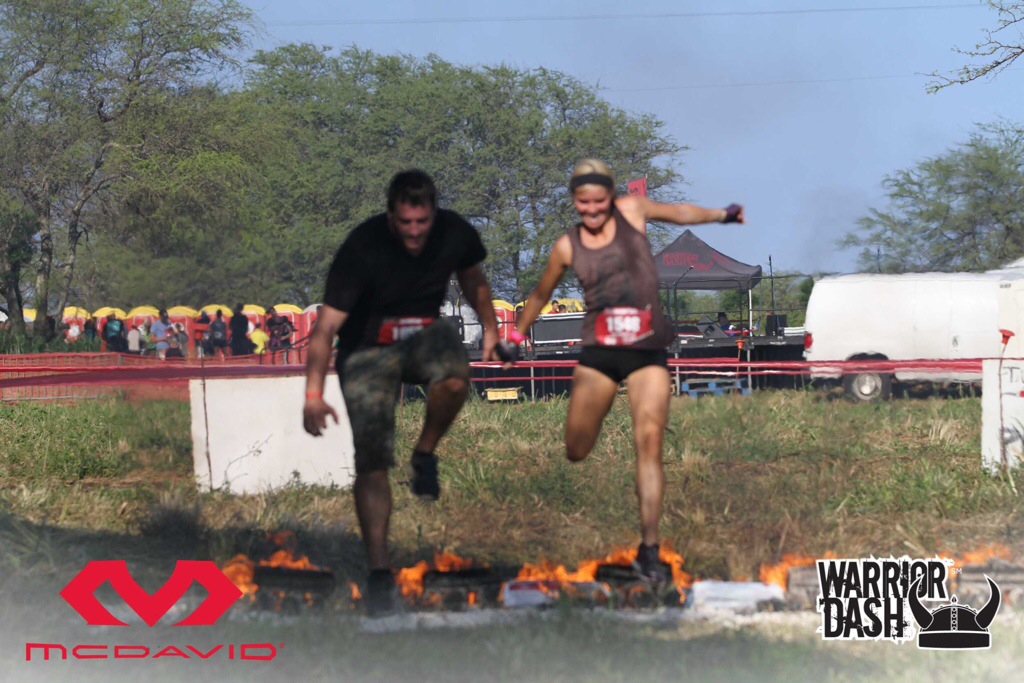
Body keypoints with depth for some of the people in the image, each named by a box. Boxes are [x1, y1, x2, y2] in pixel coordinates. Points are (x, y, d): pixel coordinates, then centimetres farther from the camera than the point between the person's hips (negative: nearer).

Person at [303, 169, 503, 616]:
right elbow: (326, 326, -26)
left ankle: (425, 456, -7)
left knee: (454, 377, -35)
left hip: (426, 333, 3)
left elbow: (472, 277, 14)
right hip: (367, 349, -2)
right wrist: (314, 393, -34)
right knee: (372, 460, -12)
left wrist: (489, 326, 6)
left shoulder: (454, 233, -12)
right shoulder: (362, 248, -24)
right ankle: (378, 570, -6)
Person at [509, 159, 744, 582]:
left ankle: (649, 549, -14)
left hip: (647, 352, -1)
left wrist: (722, 214, -1)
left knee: (649, 440, -15)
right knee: (576, 452, -4)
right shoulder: (568, 247, 5)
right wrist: (517, 335, 28)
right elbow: (541, 295, 19)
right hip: (597, 354, 1)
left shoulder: (630, 210, 2)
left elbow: (678, 213, 13)